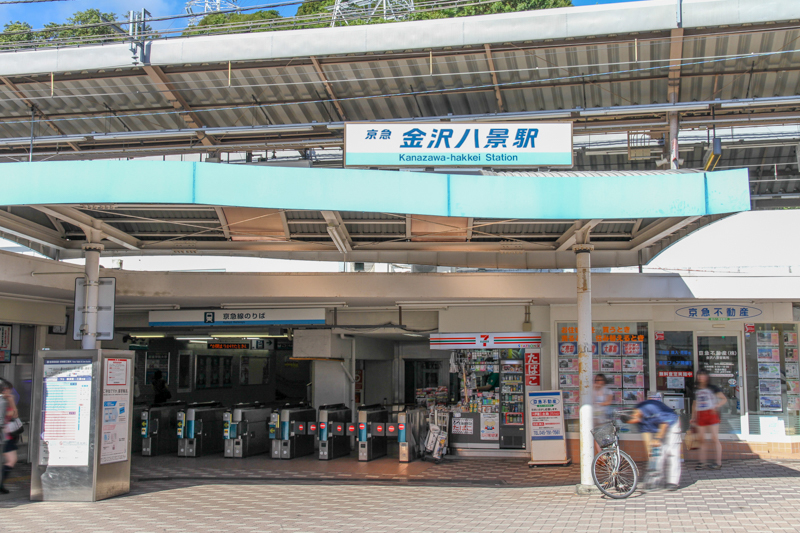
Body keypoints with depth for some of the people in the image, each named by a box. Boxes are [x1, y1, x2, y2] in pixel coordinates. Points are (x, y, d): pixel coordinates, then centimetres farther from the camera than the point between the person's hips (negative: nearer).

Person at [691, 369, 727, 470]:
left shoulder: (712, 388, 2)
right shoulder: (696, 390, 16)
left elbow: (724, 399, 0)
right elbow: (695, 405, 24)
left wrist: (716, 406, -16)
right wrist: (693, 418, 17)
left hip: (711, 414, -5)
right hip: (700, 415, 5)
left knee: (715, 438, -8)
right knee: (702, 439, 3)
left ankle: (719, 463, -5)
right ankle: (702, 462, 8)